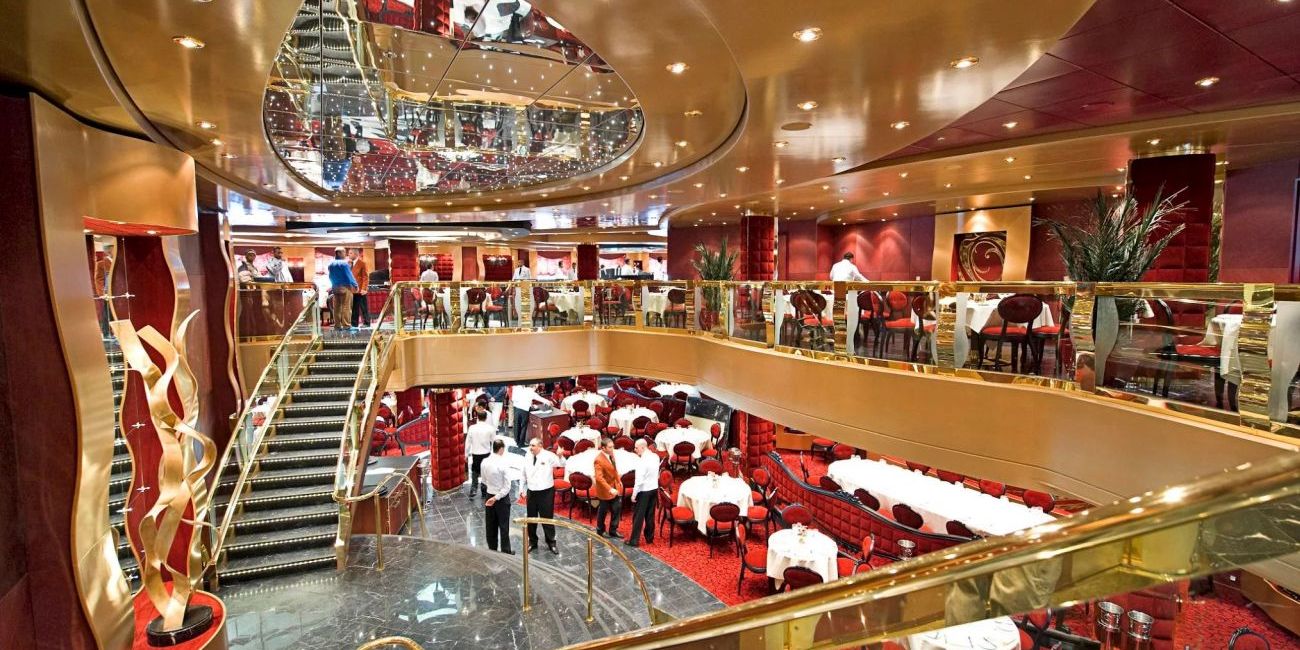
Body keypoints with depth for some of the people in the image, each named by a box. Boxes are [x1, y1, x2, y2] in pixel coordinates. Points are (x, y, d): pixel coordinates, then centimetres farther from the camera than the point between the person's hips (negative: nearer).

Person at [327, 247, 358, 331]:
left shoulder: (330, 264, 9)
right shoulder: (344, 263, -13)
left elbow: (331, 277, 15)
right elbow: (349, 275, -12)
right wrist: (355, 285, -5)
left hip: (335, 288, 7)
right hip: (345, 287, -7)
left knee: (336, 307, 9)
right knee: (346, 307, -4)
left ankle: (337, 325, 11)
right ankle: (346, 325, -5)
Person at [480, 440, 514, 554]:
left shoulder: (485, 461, -7)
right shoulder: (504, 463, -22)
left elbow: (484, 481, 8)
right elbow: (507, 487, -22)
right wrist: (496, 497, -15)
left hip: (489, 496, 5)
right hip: (502, 498, -5)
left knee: (491, 525, 17)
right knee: (504, 526, 8)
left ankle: (492, 549, 29)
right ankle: (506, 551, 19)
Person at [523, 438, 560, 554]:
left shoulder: (548, 456, -13)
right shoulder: (527, 458, 1)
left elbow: (561, 464, -23)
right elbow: (524, 475, 12)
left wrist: (560, 456, -42)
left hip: (546, 492, -4)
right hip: (531, 492, 4)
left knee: (547, 518, 7)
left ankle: (551, 543, 24)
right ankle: (532, 542, 34)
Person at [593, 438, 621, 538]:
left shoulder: (611, 454, -2)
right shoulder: (599, 460, -27)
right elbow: (599, 478, -31)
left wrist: (619, 481, 15)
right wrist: (610, 489, -36)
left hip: (615, 487, 7)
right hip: (605, 490, -7)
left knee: (617, 509, 11)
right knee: (603, 511, 13)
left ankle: (613, 530, 29)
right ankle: (600, 530, 35)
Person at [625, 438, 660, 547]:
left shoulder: (642, 461, -23)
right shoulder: (655, 456, 1)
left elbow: (639, 480, -22)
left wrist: (634, 494, -15)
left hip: (644, 490, -7)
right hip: (654, 488, 7)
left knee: (638, 516, 3)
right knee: (650, 515, 17)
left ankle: (634, 540, 11)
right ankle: (650, 537, 27)